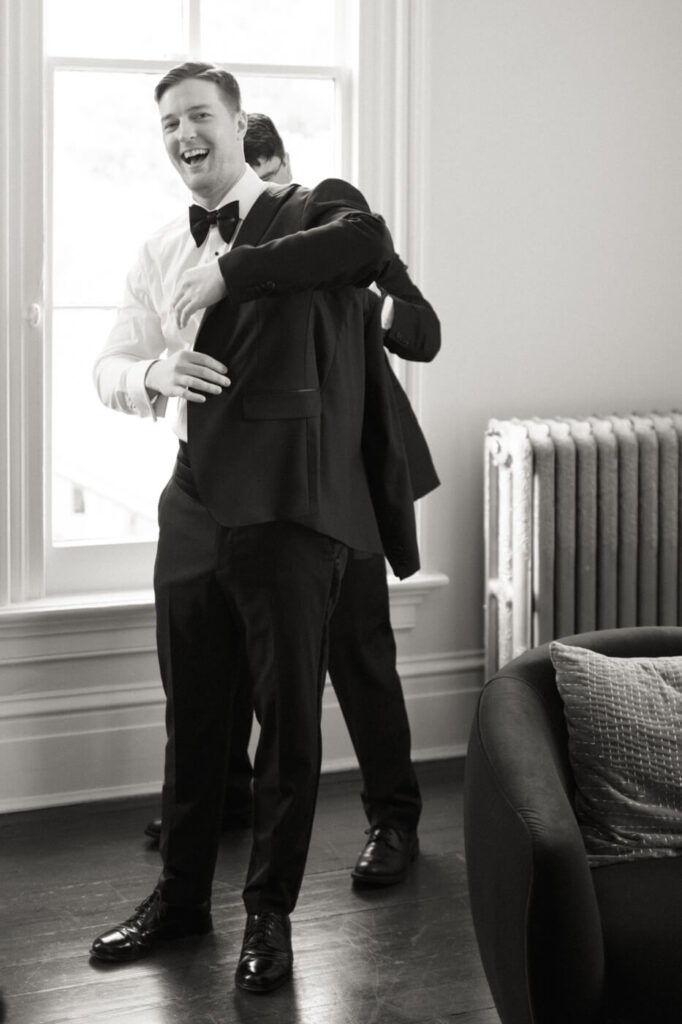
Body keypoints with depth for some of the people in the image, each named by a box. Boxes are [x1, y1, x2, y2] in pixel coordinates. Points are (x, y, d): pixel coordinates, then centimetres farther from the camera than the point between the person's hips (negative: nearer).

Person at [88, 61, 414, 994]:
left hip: (289, 510, -5)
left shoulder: (312, 210, -4)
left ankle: (270, 912, 22)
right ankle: (181, 895, 33)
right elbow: (108, 368, 14)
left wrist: (229, 271, -27)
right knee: (191, 714, 16)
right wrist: (155, 372, -10)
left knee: (289, 717, 5)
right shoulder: (162, 253, 13)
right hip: (194, 506, 5)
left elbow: (371, 243, -28)